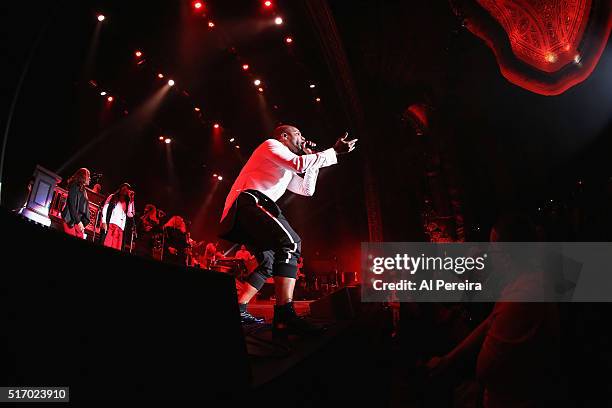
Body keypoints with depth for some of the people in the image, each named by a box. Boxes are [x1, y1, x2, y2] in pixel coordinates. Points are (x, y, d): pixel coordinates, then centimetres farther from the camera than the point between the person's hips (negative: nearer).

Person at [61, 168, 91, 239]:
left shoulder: (83, 190, 23)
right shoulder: (75, 186, -1)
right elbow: (72, 205, -10)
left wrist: (83, 223, 8)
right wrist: (78, 221, -16)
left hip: (80, 221, 8)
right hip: (72, 221, -8)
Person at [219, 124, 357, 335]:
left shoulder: (285, 170, 34)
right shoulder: (271, 144, 6)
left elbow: (307, 189, 32)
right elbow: (299, 163, -12)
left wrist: (312, 158, 27)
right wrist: (334, 151, -7)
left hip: (243, 215, 11)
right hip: (247, 201, -11)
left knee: (268, 261, 18)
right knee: (290, 243, -28)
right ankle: (285, 316, -40)